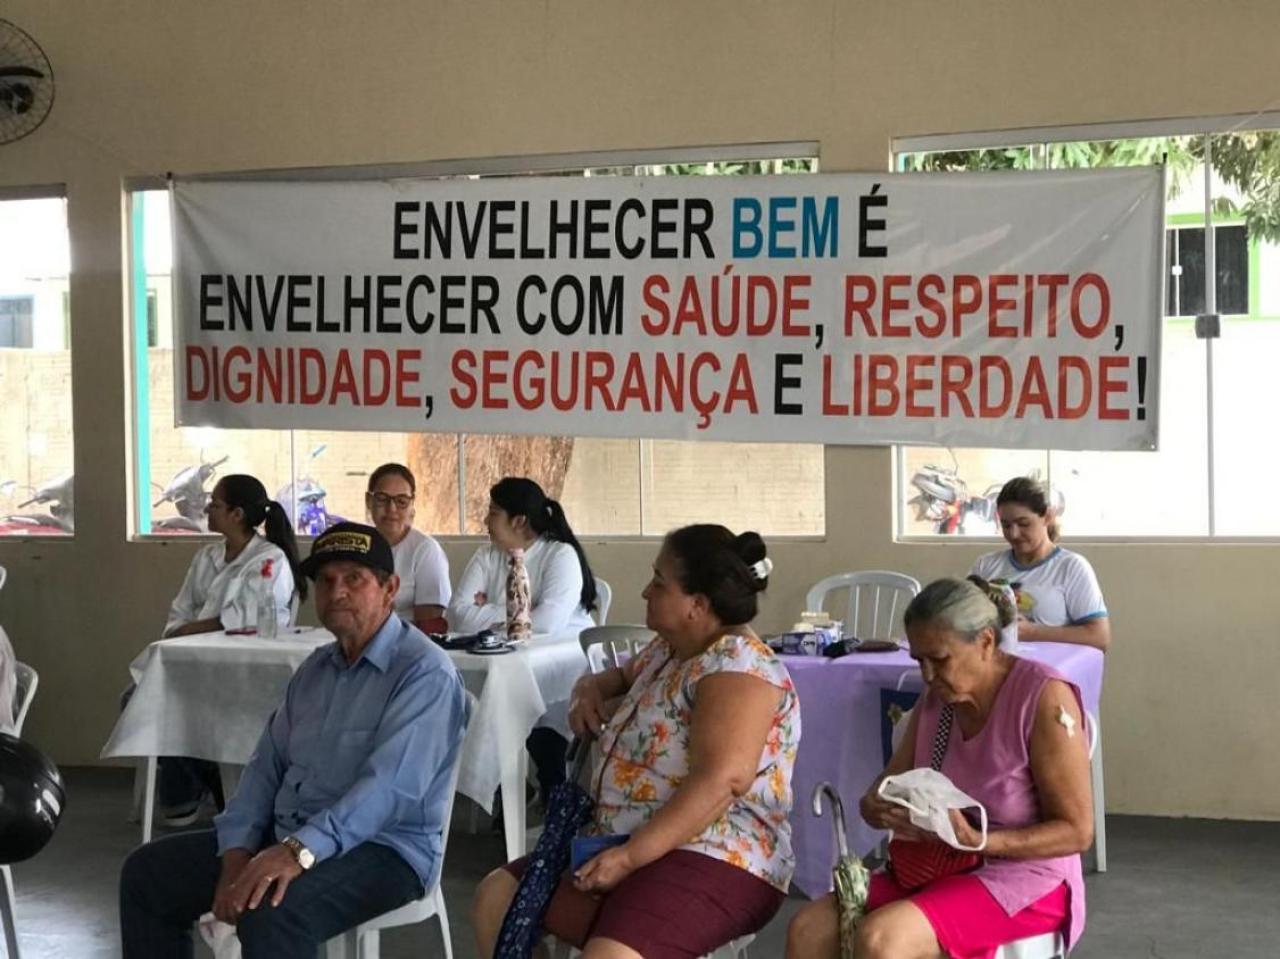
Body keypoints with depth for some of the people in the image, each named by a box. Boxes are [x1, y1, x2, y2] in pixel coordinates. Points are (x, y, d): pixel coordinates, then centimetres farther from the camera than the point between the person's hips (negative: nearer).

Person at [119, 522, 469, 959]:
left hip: (382, 847, -8)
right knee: (147, 871, 3)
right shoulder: (316, 668, 15)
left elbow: (388, 785, -26)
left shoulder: (424, 673, -14)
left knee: (272, 912, -36)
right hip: (288, 837, 8)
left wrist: (298, 852, -36)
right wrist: (237, 853, -6)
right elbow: (267, 767, 11)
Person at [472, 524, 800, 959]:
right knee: (497, 898, 1)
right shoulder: (666, 649, 14)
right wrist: (591, 688, 12)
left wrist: (631, 857, -29)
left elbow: (721, 780, -27)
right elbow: (622, 676, 37)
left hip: (718, 863, -10)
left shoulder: (737, 666, -15)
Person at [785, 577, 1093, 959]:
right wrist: (876, 807, -14)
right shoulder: (936, 699, 8)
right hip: (938, 869, 7)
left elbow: (1077, 831, -15)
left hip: (1024, 878, -7)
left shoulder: (1044, 698, -14)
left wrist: (978, 841, -28)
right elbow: (888, 785, 12)